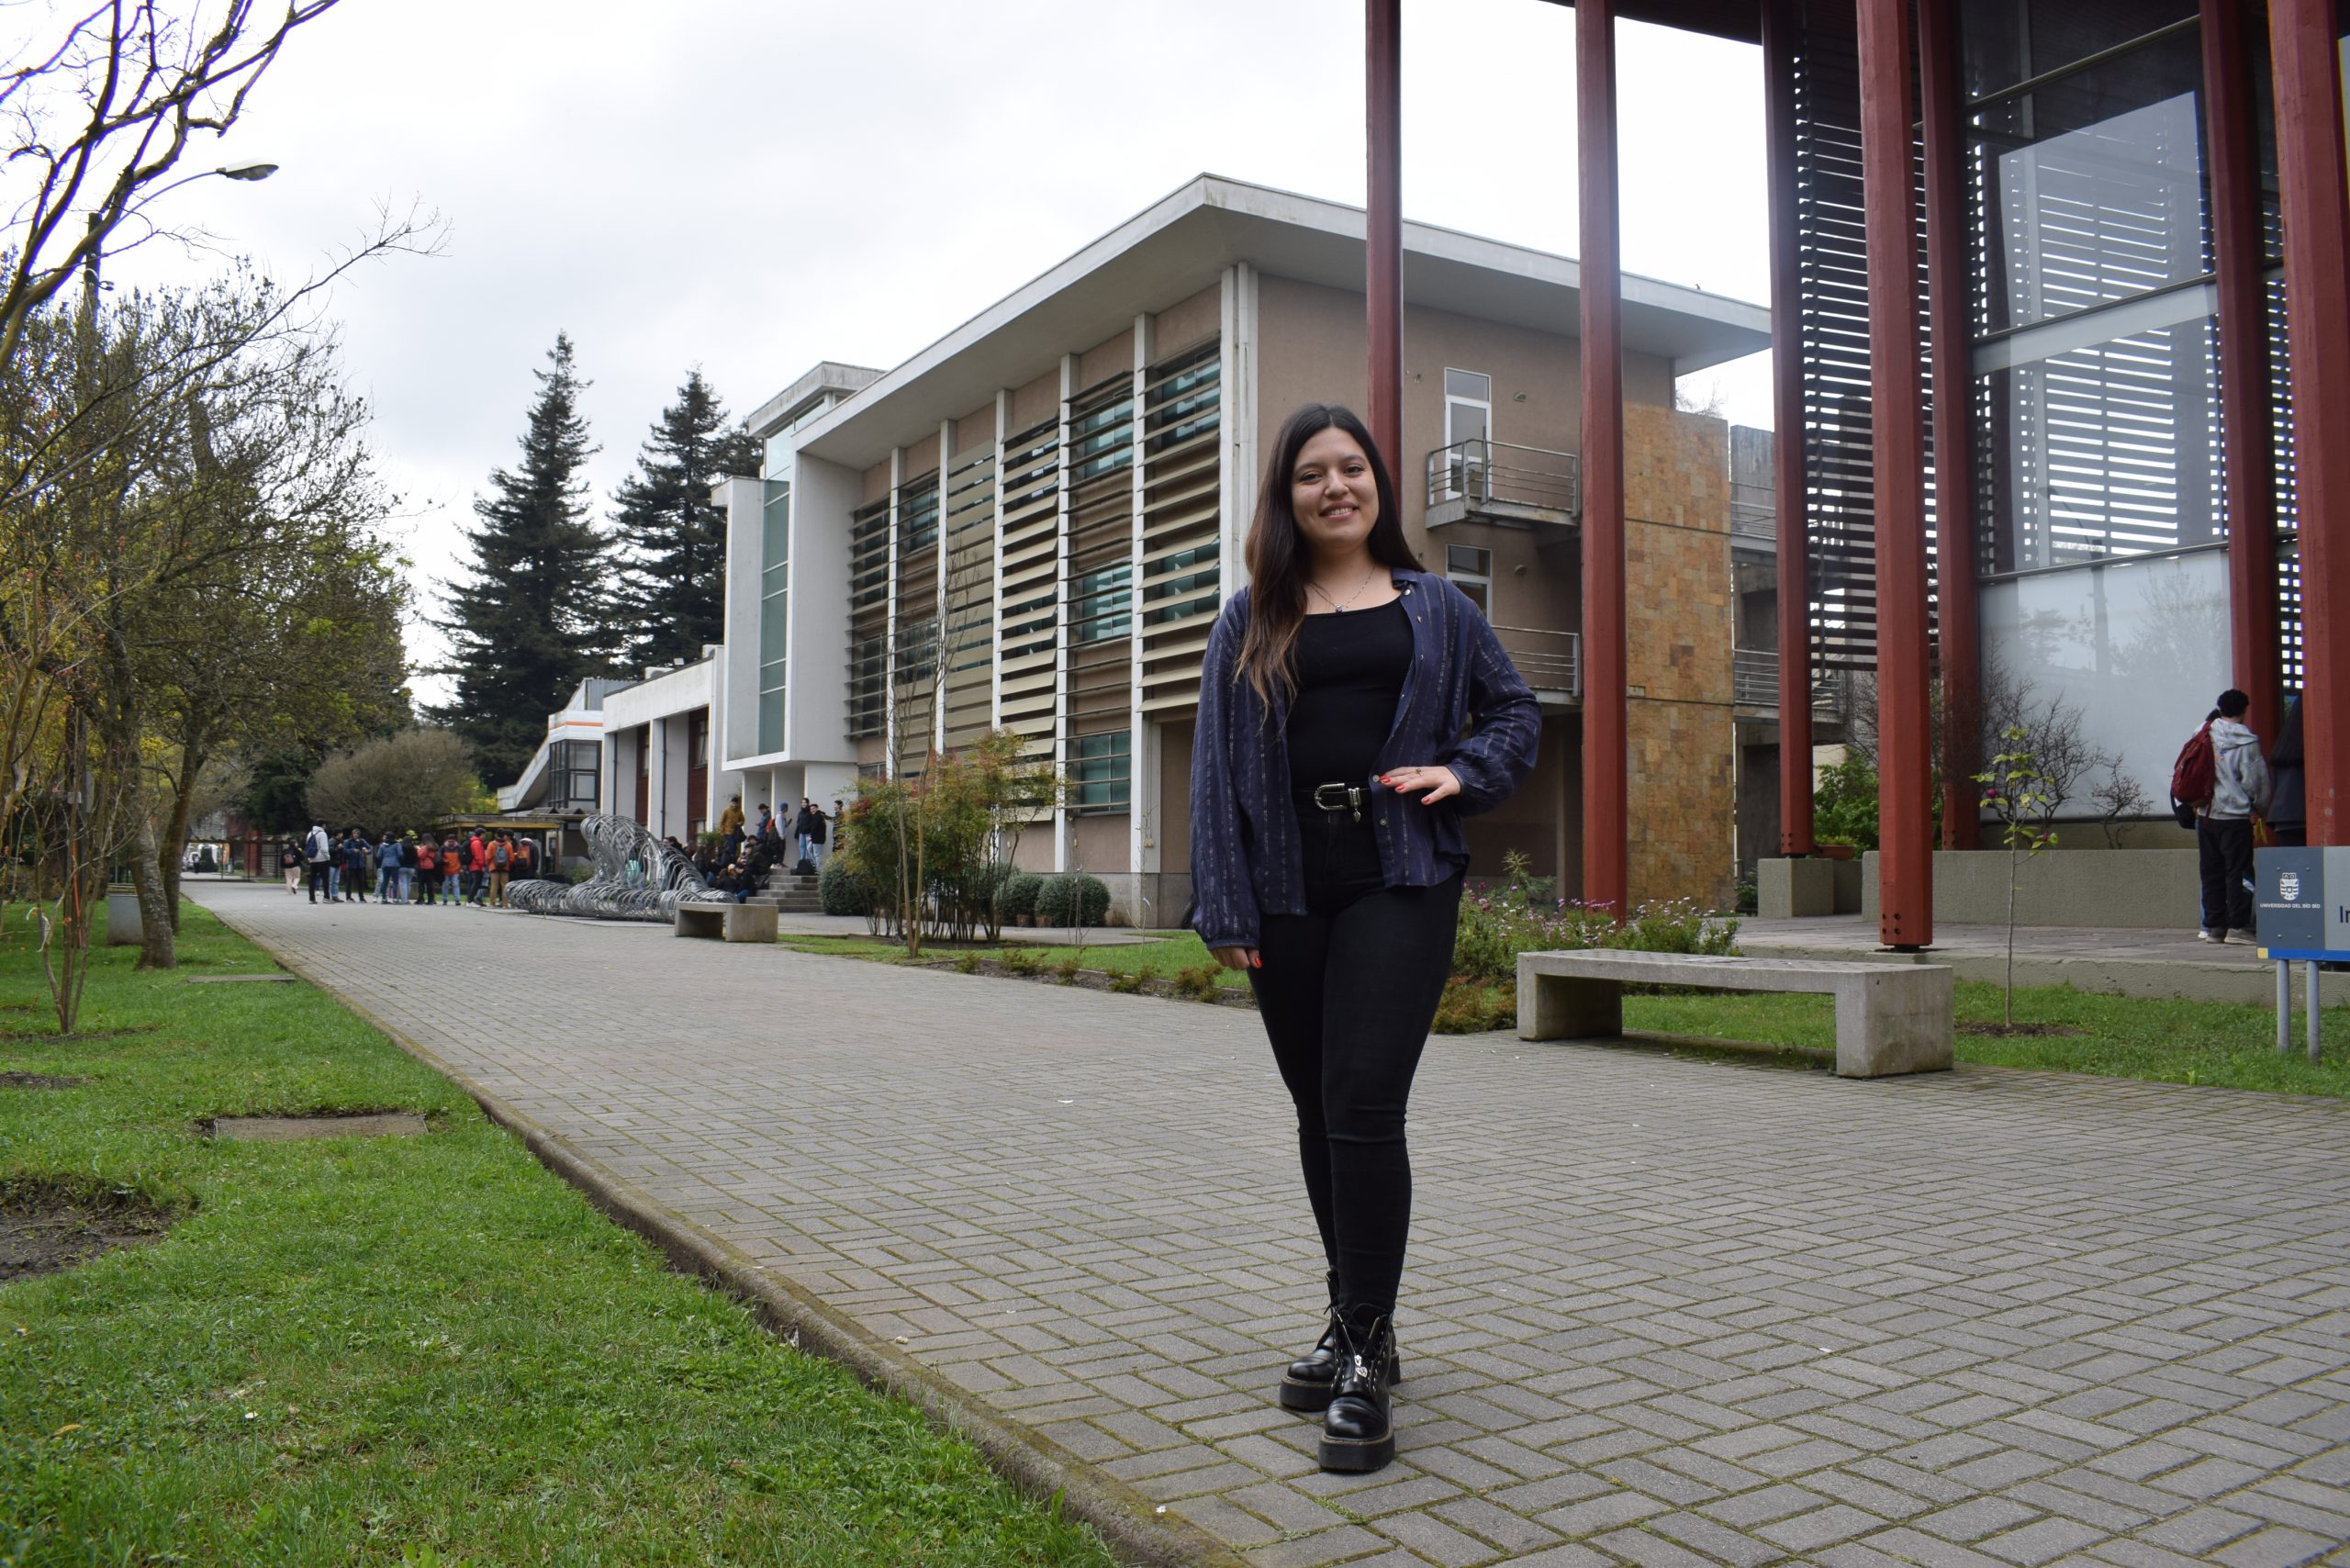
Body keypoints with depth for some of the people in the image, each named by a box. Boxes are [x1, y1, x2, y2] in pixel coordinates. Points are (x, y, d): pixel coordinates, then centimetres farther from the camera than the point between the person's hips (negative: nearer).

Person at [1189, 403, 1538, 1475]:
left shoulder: (1436, 609, 11)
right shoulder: (1249, 624, 11)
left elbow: (1514, 710, 18)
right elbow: (1217, 764, 6)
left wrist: (1463, 772, -4)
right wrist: (1224, 907, -2)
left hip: (1400, 877, -2)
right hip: (1287, 891, 3)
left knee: (1364, 1106, -14)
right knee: (1320, 1116, 11)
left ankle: (1364, 1365, -3)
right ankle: (1359, 1326, 28)